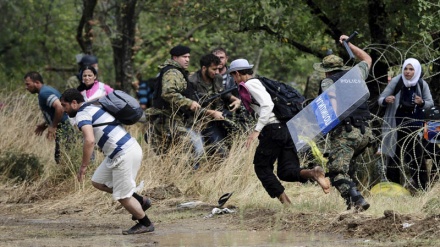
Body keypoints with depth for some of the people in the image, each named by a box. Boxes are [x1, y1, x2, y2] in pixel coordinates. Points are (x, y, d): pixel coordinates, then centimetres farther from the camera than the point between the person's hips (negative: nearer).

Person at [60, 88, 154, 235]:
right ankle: (140, 201, 23)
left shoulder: (82, 115, -12)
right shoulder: (94, 108, 18)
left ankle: (145, 224, 18)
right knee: (98, 182, 18)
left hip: (124, 155, -10)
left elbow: (89, 140, -27)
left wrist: (83, 166, -20)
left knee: (122, 197, 2)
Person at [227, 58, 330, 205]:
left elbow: (267, 105, -17)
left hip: (273, 129, -8)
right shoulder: (260, 82, 25)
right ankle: (312, 173, -20)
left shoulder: (250, 85, -4)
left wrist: (257, 130, -21)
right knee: (286, 172, 7)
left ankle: (284, 200, -2)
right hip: (287, 127, 8)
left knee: (262, 168, 8)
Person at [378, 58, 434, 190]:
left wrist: (422, 103, -19)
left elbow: (430, 103, 4)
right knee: (394, 153, 2)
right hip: (396, 123, 0)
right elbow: (380, 99, -4)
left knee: (416, 153, -2)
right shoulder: (396, 81, -9)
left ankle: (421, 185, 4)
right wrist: (386, 100, -28)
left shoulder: (422, 85, -5)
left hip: (414, 123, 0)